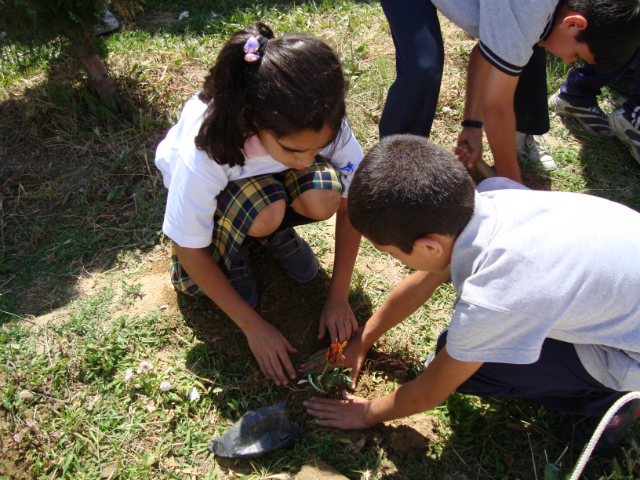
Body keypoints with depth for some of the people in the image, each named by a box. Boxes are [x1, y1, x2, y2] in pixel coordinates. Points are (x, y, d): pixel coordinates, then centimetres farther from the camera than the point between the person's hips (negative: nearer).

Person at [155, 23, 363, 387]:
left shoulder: (321, 126, -32)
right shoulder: (201, 155, -39)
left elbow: (349, 204, -18)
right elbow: (191, 253, -25)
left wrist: (338, 297, -19)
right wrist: (253, 326, -22)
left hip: (273, 176, 3)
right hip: (216, 187, -2)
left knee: (324, 197, -32)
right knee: (263, 213, -38)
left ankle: (274, 232, 2)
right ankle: (233, 254, -3)